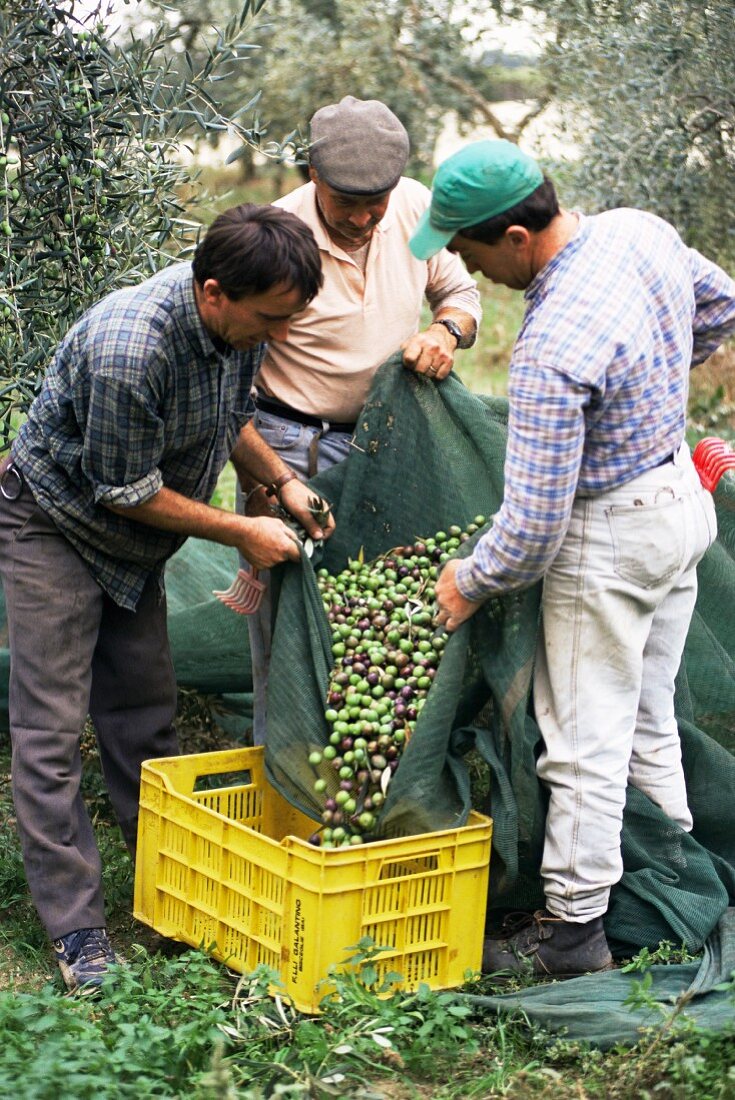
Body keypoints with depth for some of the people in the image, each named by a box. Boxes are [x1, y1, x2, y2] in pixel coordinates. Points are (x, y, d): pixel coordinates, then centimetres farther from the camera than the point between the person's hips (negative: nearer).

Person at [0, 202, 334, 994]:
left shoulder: (238, 323, -12)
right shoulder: (127, 348, -38)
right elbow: (128, 490, -27)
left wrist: (282, 483, -4)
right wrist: (243, 534, -18)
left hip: (133, 541, 8)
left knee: (144, 708, 13)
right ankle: (74, 929, -1)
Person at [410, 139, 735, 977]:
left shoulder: (549, 354, -31)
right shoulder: (640, 231, -7)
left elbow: (533, 525, -27)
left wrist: (470, 581, -9)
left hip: (610, 537, -9)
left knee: (585, 739, 3)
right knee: (648, 720, 20)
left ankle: (574, 925, 13)